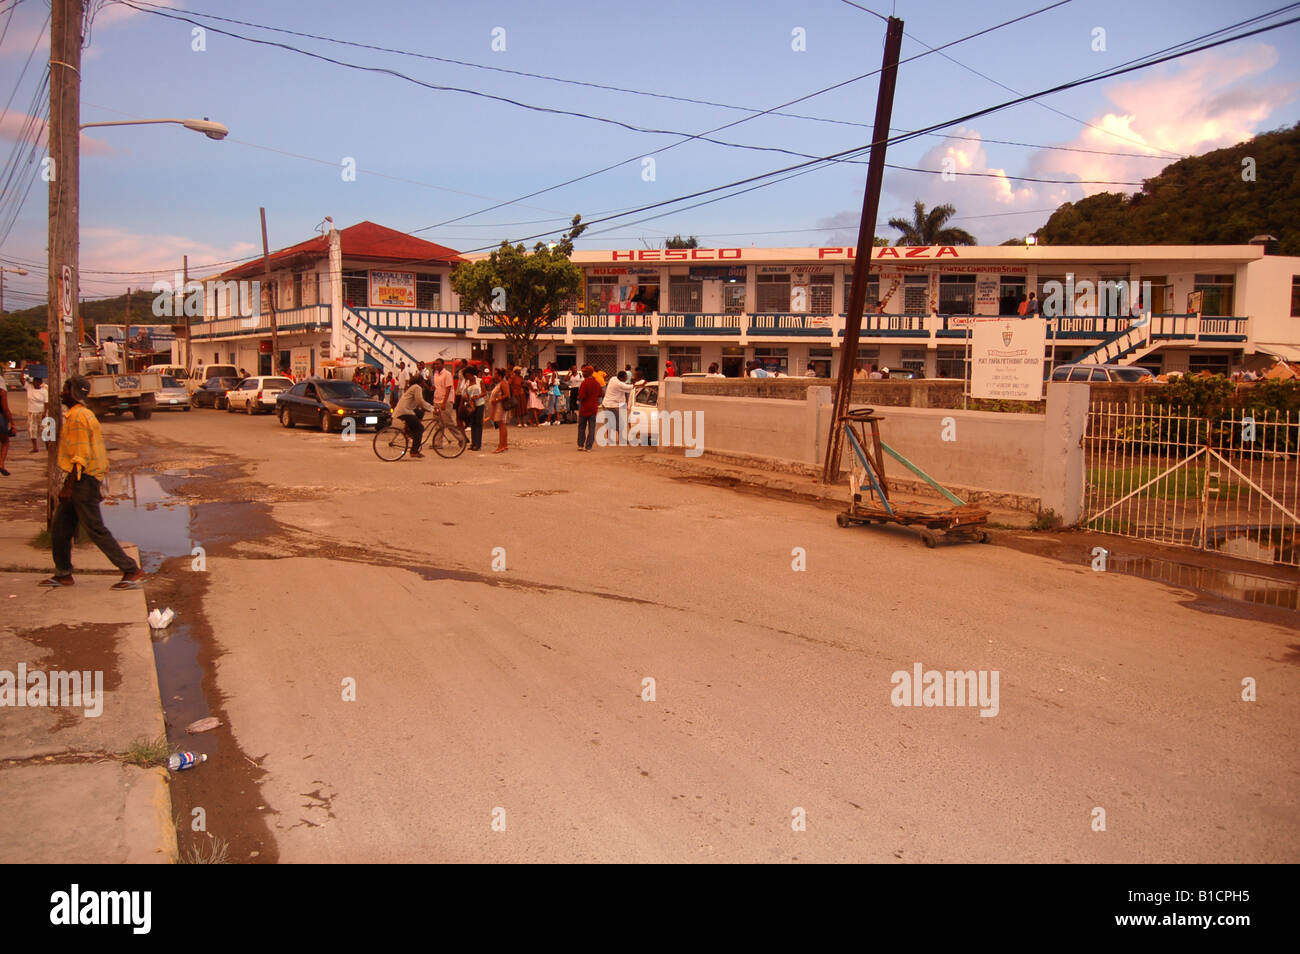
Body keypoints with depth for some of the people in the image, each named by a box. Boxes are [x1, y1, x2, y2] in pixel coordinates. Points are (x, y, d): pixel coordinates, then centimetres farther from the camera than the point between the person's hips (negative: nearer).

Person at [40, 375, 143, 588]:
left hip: (82, 480, -10)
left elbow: (80, 457, -21)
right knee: (59, 528, 14)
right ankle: (63, 575, 22)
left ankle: (132, 571, -6)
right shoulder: (84, 414, 16)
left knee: (95, 530, -7)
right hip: (82, 480, 10)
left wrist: (69, 487, -20)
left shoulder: (78, 417, -15)